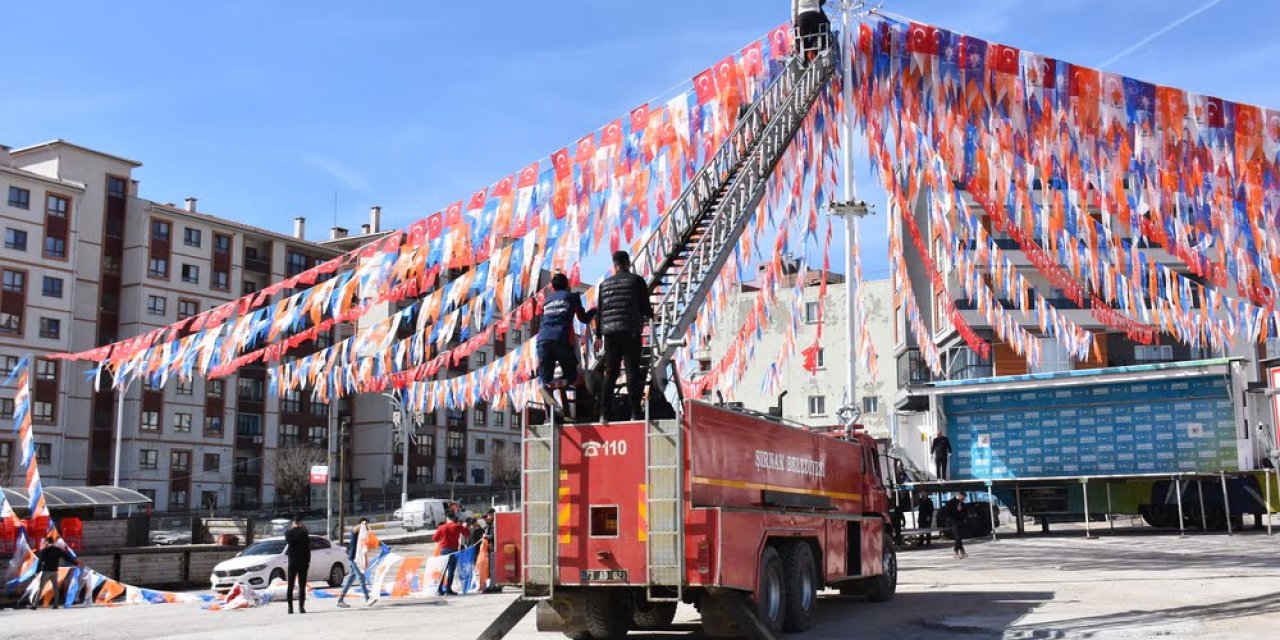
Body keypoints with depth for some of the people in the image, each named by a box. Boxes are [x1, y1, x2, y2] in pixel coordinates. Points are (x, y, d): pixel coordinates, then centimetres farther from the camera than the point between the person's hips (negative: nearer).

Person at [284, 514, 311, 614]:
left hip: (292, 561, 3)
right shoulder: (304, 532, -10)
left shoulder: (288, 532, -2)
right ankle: (301, 607, -5)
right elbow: (308, 548, -8)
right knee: (302, 585, 0)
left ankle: (290, 607, 6)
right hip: (303, 561, -3)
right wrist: (308, 561, 1)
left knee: (290, 586, 9)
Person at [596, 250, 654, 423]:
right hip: (631, 332, -3)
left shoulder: (605, 284, 13)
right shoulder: (637, 281, 1)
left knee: (610, 373, 6)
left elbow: (600, 311, 13)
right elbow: (645, 307, -1)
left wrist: (598, 335, 17)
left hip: (610, 332, 4)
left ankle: (604, 413, 0)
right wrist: (650, 314, 22)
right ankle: (635, 412, -7)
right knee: (633, 372, -3)